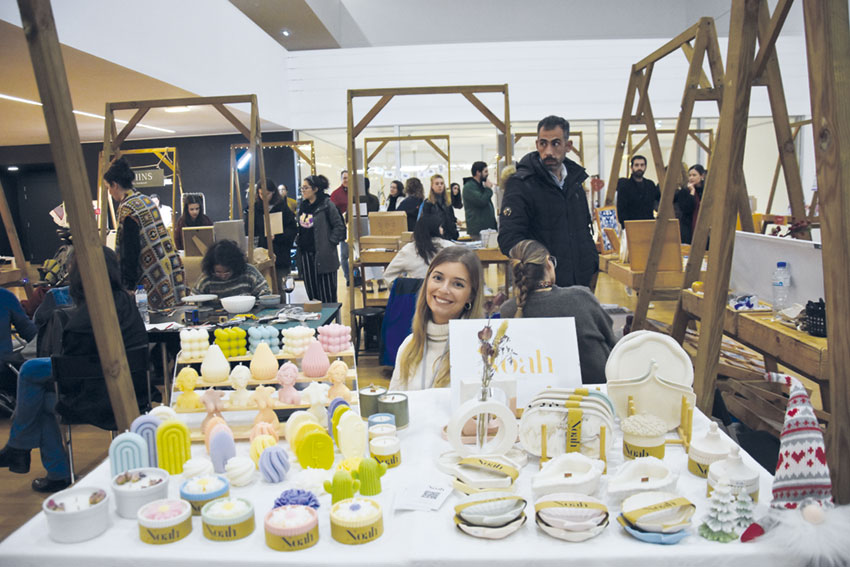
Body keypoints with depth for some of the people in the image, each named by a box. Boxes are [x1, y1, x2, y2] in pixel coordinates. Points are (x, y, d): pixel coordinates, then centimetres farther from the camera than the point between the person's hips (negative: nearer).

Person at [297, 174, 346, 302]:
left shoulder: (327, 205, -7)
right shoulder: (302, 206, 13)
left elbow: (339, 226, -7)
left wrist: (330, 243, -12)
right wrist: (299, 243, 10)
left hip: (323, 255, -6)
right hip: (305, 254, 6)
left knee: (327, 296, -2)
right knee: (312, 294, 11)